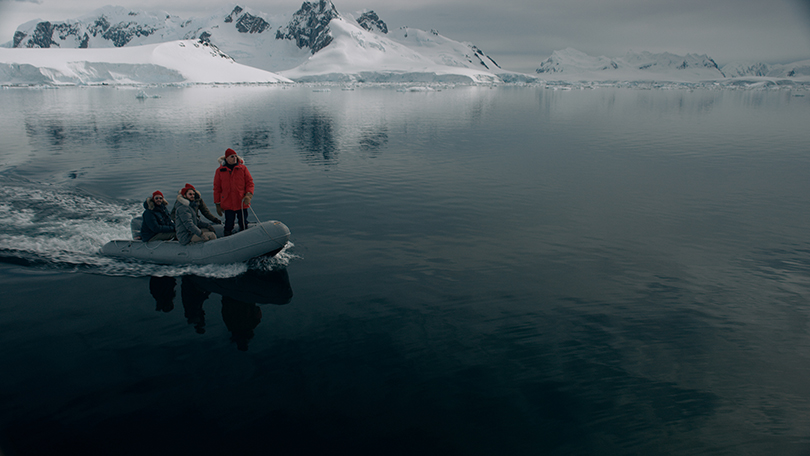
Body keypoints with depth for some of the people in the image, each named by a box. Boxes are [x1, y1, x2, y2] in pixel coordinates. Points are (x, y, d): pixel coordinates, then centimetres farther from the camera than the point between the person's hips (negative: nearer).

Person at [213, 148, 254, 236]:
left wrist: (249, 195, -15)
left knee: (243, 225, 9)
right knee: (228, 225, 7)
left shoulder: (243, 168, 2)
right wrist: (217, 204, 5)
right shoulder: (220, 171, 2)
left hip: (242, 203, 0)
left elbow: (250, 182, 3)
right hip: (227, 204, 0)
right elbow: (217, 188, 6)